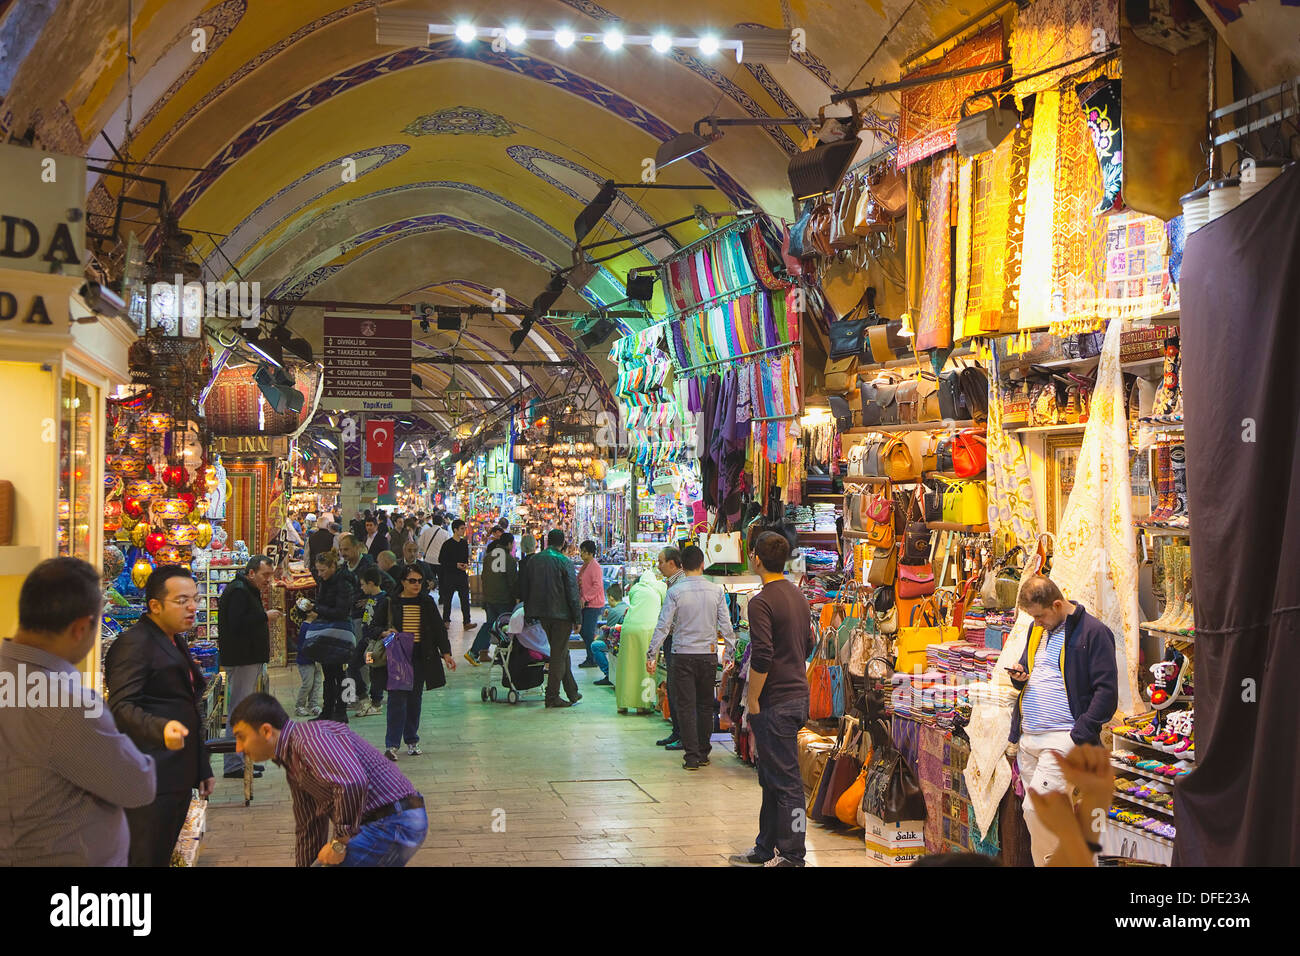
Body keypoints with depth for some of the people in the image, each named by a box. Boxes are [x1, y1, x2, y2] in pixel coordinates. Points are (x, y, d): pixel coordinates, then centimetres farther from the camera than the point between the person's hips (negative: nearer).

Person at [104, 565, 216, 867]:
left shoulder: (176, 642, 18)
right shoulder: (134, 643, -13)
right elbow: (122, 707, -24)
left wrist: (202, 768, 25)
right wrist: (161, 728, -42)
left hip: (178, 778, 9)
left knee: (163, 857, 13)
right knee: (146, 858, -5)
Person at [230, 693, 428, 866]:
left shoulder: (311, 738, -17)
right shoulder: (293, 766, 17)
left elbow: (353, 783, -32)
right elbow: (308, 827, 25)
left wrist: (339, 843, -21)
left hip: (393, 824, -11)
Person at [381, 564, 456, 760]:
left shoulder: (427, 603, 9)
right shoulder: (392, 603, 1)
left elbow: (439, 628, 12)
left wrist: (446, 653, 4)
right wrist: (384, 632, -14)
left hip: (421, 658, 3)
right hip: (398, 656, -3)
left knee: (415, 700, 8)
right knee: (397, 699, -10)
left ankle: (412, 741, 20)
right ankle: (391, 745, -9)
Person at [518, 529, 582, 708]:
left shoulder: (533, 560, 6)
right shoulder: (565, 562, -10)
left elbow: (523, 588, 10)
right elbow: (573, 593, -11)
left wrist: (529, 612, 17)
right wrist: (578, 618, -6)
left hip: (542, 613, 6)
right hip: (561, 613, -6)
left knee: (561, 652, 16)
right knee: (559, 654, 1)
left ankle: (572, 692, 24)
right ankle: (552, 696, 0)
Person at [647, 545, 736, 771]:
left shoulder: (675, 591, -8)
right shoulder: (716, 591, -1)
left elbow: (663, 626, -9)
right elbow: (726, 625, 1)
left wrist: (651, 654, -3)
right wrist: (731, 653, 12)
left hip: (683, 654, -2)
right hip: (709, 654, 3)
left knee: (686, 706, 3)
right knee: (705, 705, 14)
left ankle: (692, 756, 1)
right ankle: (704, 753, 21)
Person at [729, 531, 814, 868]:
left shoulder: (761, 602, -17)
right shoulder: (798, 595, 12)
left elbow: (762, 659, -22)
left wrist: (751, 704, -14)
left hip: (776, 702, -9)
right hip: (798, 695, 9)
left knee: (785, 781, -4)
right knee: (771, 778, 18)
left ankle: (791, 856, 2)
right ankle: (767, 849, 26)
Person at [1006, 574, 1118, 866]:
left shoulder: (1093, 632, -8)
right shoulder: (1038, 629, 16)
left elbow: (1107, 691, -11)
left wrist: (1080, 736, -16)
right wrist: (1019, 676, 4)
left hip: (1062, 737, -8)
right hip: (1028, 737, 8)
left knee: (1037, 807, -18)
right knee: (1035, 813, 9)